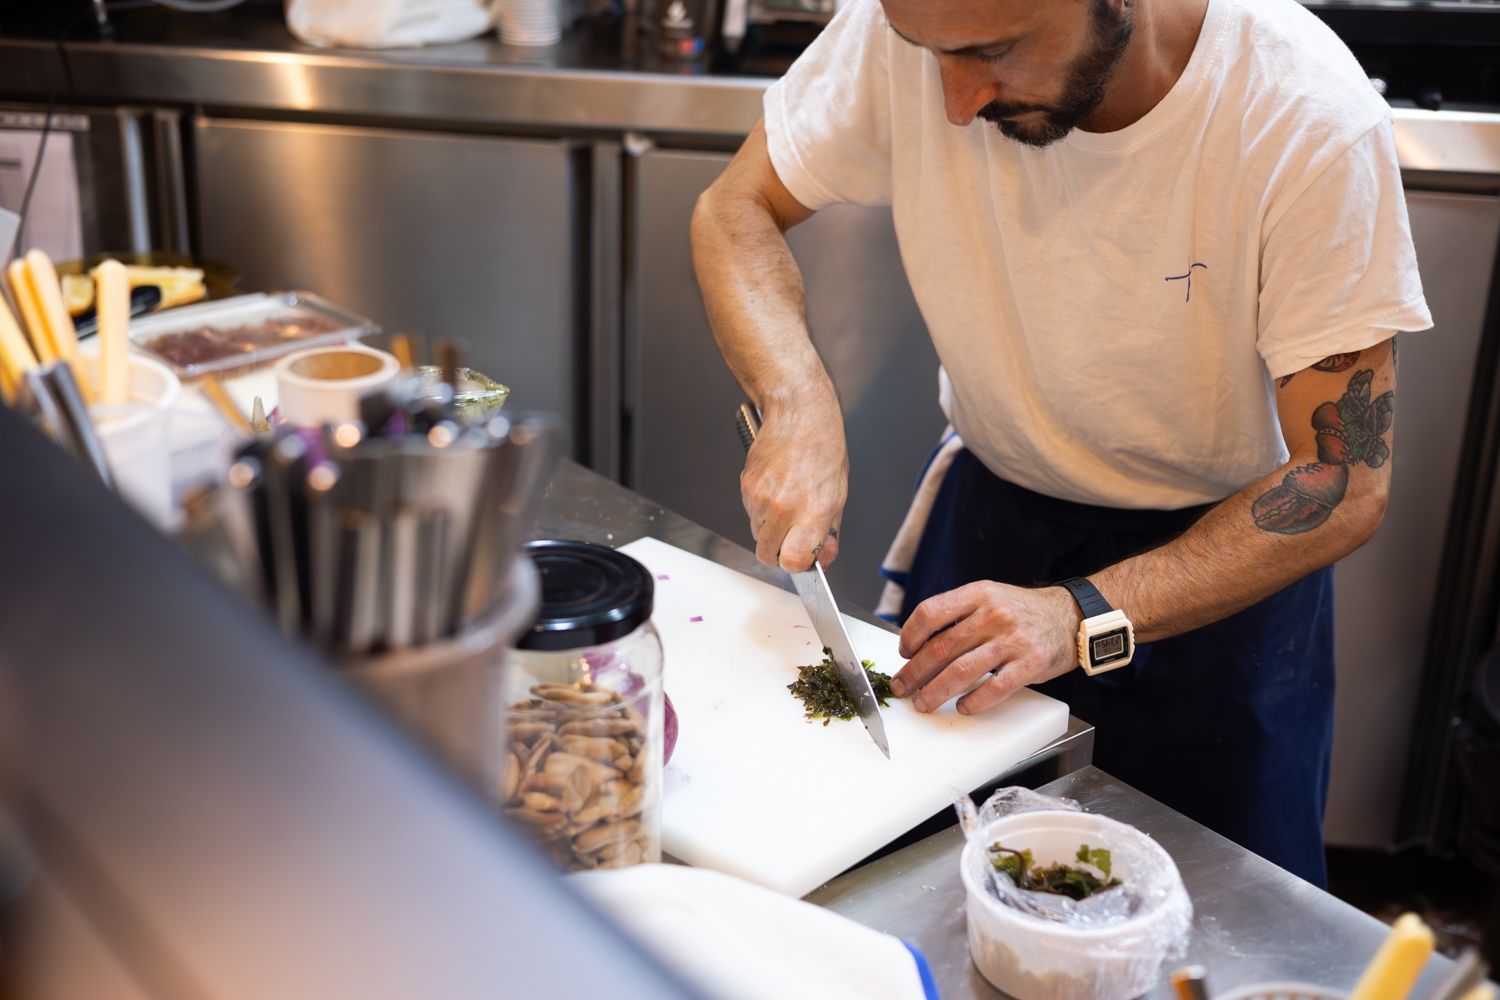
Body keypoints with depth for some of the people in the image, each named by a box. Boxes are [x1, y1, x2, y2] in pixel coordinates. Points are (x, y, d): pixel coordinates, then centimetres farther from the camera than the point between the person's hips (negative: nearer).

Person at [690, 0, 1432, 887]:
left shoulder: (1309, 120, -29)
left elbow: (1344, 483, -25)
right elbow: (735, 212, -7)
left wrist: (1084, 618, -35)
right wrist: (798, 403, -26)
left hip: (1224, 548, -2)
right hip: (992, 505, 3)